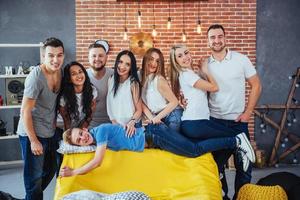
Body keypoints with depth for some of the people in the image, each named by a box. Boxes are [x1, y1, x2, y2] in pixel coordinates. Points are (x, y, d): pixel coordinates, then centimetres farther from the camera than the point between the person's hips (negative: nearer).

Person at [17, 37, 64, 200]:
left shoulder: (60, 72, 2)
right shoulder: (36, 76, -21)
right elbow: (25, 111, -19)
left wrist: (54, 124, 10)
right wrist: (34, 141, -18)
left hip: (50, 133, 8)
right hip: (32, 133, -8)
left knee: (50, 170, 21)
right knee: (35, 177, 1)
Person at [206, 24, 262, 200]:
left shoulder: (241, 59, -4)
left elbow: (256, 86, 0)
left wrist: (248, 112, -6)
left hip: (238, 121, -1)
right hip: (214, 121, 2)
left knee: (243, 164, 5)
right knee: (215, 164, 10)